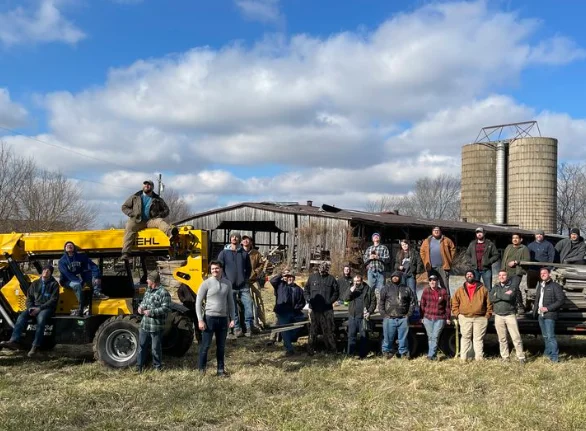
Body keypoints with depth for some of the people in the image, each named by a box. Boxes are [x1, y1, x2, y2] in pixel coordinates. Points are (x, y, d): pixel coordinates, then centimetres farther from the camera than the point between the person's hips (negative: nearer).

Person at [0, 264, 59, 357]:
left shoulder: (54, 284, 3)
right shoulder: (35, 283, 18)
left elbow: (53, 300, -7)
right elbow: (29, 298, 17)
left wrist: (40, 308, -17)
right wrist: (30, 307, -5)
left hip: (47, 308, -5)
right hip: (34, 307, 5)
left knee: (41, 318, -37)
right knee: (22, 316, -24)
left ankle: (35, 346, -41)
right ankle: (14, 341, -38)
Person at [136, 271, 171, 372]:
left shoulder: (163, 292, -15)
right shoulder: (148, 291, 12)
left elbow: (166, 309, -20)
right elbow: (143, 301, 27)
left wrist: (151, 312, -24)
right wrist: (141, 306, 4)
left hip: (156, 326, -8)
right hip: (144, 324, 8)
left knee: (156, 348, 5)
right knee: (142, 345, 14)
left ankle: (157, 366, 22)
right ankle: (139, 365, 26)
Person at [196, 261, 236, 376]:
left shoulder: (227, 284, 7)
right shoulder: (206, 283, -5)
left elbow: (231, 302, 13)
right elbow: (198, 302, -5)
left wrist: (232, 318, 6)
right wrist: (200, 320, -11)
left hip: (223, 318, 4)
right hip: (209, 318, -4)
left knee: (221, 346, 10)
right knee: (205, 345, 0)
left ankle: (221, 370, 19)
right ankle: (201, 370, 11)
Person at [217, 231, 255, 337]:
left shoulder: (244, 253, 11)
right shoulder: (224, 253, 5)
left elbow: (249, 268, 18)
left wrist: (246, 278, 6)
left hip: (243, 286, 1)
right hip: (230, 286, -1)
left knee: (249, 304, -8)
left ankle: (250, 326, 4)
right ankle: (237, 328, 8)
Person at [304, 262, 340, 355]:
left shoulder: (331, 279, 2)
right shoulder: (312, 277, 5)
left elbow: (336, 292, 7)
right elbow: (306, 289, 12)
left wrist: (331, 300, -6)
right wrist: (308, 299, -1)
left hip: (327, 309, -1)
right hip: (314, 309, 1)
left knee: (329, 330, 1)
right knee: (313, 330, 8)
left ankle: (332, 349, 8)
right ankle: (311, 349, 15)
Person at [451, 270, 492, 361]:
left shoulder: (482, 289, 5)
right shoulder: (460, 290, 9)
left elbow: (489, 303, 6)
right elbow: (454, 303, 11)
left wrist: (487, 315, -1)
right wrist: (457, 314, 2)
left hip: (480, 318, -1)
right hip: (465, 318, 1)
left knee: (478, 338, 3)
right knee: (465, 338, 5)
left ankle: (479, 357, 7)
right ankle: (463, 357, 7)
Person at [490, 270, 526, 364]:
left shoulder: (512, 287, 1)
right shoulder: (495, 287, 12)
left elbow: (509, 297, -18)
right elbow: (491, 298, -4)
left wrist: (498, 295, -8)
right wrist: (504, 295, -10)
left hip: (510, 315, -3)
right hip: (498, 316, 3)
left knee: (516, 337, -5)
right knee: (502, 338, 7)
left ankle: (521, 357, 0)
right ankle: (505, 358, 15)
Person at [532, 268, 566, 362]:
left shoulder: (555, 286, -7)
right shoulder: (540, 286, 16)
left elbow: (561, 300, -13)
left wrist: (548, 308, -17)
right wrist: (535, 311, 11)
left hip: (549, 315, -7)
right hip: (540, 315, 7)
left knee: (550, 336, -11)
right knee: (545, 336, 15)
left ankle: (554, 357, -8)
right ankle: (548, 352, 27)